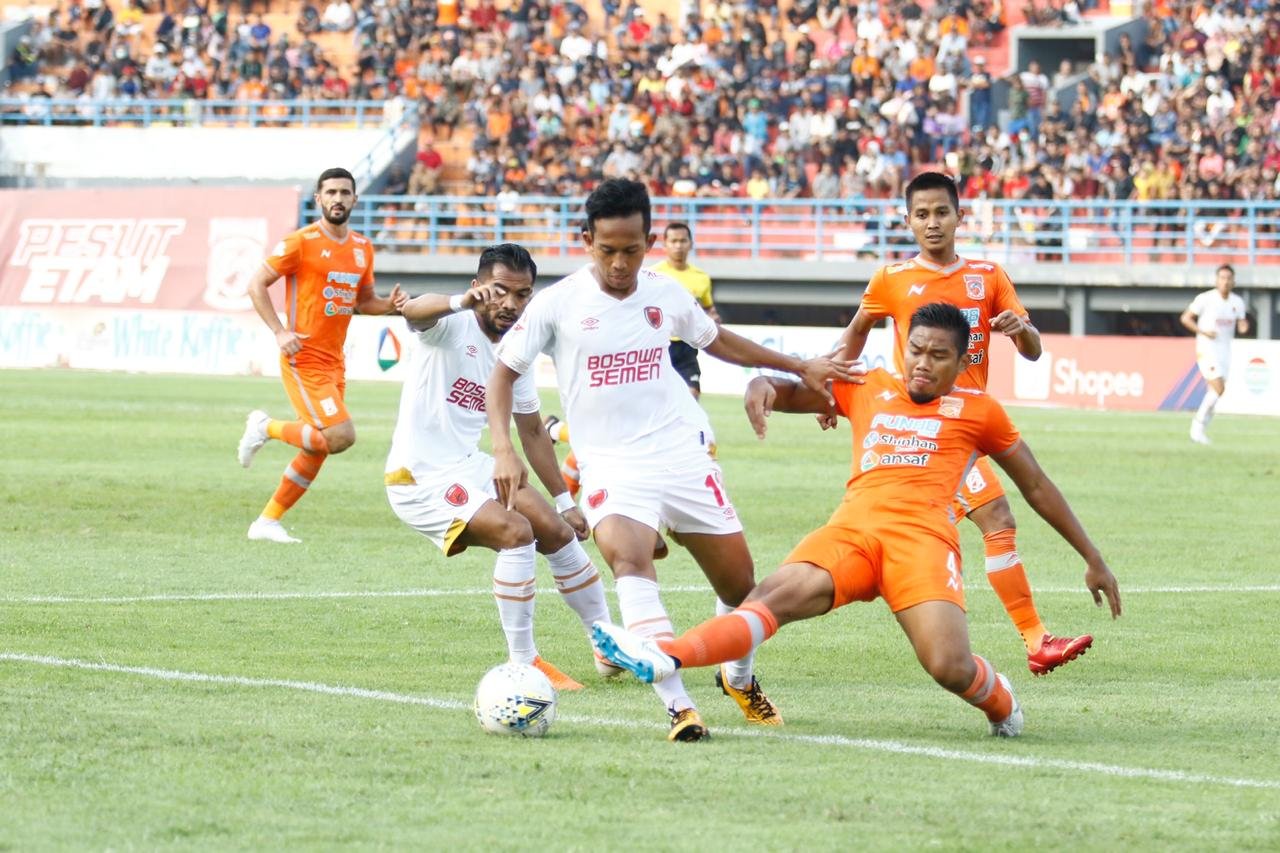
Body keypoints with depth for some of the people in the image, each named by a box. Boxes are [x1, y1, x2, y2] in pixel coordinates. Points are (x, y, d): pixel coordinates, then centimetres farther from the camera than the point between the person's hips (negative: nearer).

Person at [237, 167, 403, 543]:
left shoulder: (362, 248, 11)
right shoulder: (301, 243, -10)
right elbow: (257, 284, -7)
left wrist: (389, 305, -1)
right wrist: (280, 332, -17)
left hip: (333, 362, 8)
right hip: (304, 359, -8)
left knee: (316, 452, 9)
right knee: (340, 436, -19)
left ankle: (267, 521, 21)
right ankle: (266, 427, 2)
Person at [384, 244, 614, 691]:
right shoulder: (452, 326, -15)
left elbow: (532, 431, 19)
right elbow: (414, 309, -41)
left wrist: (564, 501, 20)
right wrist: (463, 301, -63)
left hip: (470, 466, 8)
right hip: (420, 478, -8)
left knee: (559, 532, 9)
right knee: (516, 531, -25)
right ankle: (522, 664, -15)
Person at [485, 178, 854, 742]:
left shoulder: (666, 294, 4)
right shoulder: (558, 304, -6)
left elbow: (717, 341, 23)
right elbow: (504, 374, 1)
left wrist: (801, 367, 23)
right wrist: (504, 450, -13)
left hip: (684, 456, 4)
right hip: (611, 465, -4)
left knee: (739, 581, 6)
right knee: (627, 557, -32)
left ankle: (739, 677, 38)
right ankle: (678, 706, -38)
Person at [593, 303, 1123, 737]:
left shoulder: (977, 411, 17)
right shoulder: (867, 390, 24)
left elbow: (1037, 487, 23)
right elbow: (787, 393, 27)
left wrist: (1093, 560, 25)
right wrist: (762, 386, 0)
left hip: (922, 536, -2)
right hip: (851, 528, 2)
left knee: (950, 667, -26)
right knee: (775, 597, -28)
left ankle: (1003, 705, 10)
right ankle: (662, 659, -52)